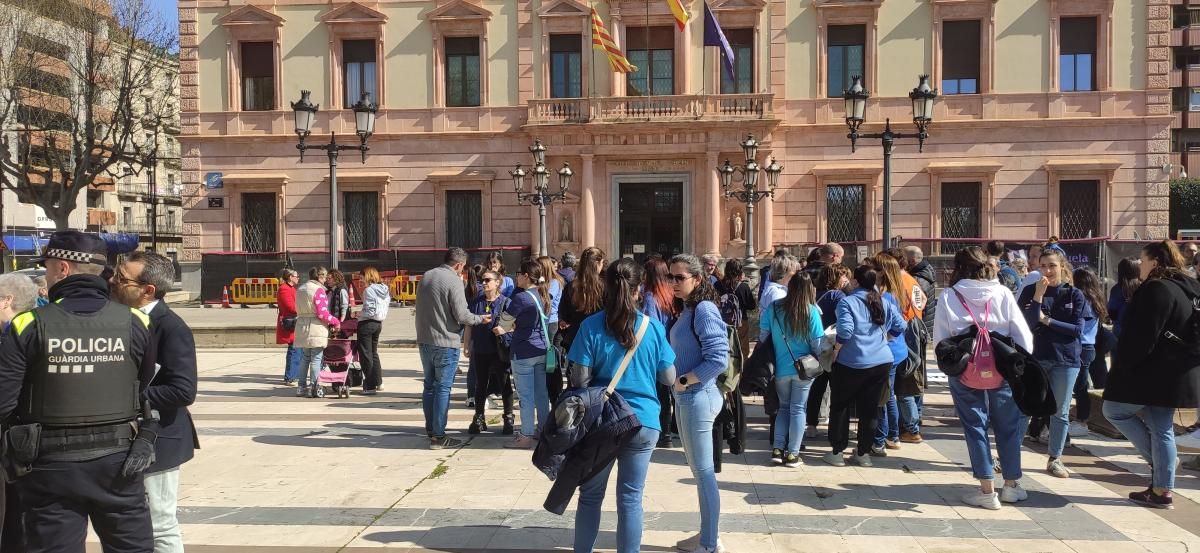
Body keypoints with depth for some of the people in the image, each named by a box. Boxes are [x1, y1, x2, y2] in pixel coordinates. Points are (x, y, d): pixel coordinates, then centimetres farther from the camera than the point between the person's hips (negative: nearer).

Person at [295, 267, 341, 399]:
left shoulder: (300, 289, 14)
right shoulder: (319, 290, -13)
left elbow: (299, 310, 16)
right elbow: (322, 314, -18)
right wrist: (336, 322, -5)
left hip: (302, 327, 8)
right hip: (316, 329, -8)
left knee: (305, 358, 15)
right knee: (316, 358, -2)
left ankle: (302, 387, 17)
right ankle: (314, 388, -1)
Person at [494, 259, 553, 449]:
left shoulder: (521, 297, -17)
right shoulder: (542, 295, 8)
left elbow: (505, 320, -5)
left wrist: (504, 329, 17)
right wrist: (507, 329, 22)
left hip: (524, 352, -8)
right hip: (541, 350, 8)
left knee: (526, 395, -1)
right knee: (541, 393, 13)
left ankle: (527, 436, 4)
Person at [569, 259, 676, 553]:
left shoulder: (591, 326, -8)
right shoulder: (654, 327, -3)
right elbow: (669, 378, 3)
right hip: (643, 420, 1)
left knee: (591, 495, 14)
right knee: (631, 498, 8)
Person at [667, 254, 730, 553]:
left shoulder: (704, 309, -16)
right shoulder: (688, 309, 11)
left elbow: (718, 359, -23)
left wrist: (683, 381, -16)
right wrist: (679, 385, 2)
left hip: (697, 397, -10)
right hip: (685, 397, 10)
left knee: (703, 472, -1)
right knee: (698, 469, 18)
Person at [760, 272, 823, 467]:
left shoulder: (774, 308, -7)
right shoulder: (811, 311, -12)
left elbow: (764, 333, -1)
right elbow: (817, 342, -10)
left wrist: (772, 354, 14)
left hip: (780, 368, 2)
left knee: (783, 407, 17)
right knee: (798, 409, 7)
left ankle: (777, 449, 13)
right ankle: (792, 453, 7)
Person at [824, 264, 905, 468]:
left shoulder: (847, 302, -12)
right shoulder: (885, 303, 5)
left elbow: (845, 331, -21)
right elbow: (899, 326, 9)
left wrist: (835, 352, -9)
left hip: (851, 362, -4)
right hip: (881, 361, 5)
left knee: (840, 406, 10)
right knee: (870, 408, 12)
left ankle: (837, 452, 12)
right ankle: (864, 453, 18)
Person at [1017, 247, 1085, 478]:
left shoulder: (1075, 295, 2)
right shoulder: (1030, 291, 0)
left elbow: (1077, 330, -5)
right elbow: (1025, 324, -11)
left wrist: (1047, 320, -10)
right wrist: (1038, 297, -18)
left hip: (1066, 359, 1)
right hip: (1035, 357, -1)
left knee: (1060, 412, 7)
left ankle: (1055, 459, 19)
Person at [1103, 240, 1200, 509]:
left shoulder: (1156, 289, -16)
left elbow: (1142, 338, -22)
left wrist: (1123, 368, -14)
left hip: (1153, 371, -9)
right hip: (1173, 373, 9)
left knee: (1114, 410, 5)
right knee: (1161, 429, 10)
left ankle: (1157, 460, 6)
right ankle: (1162, 490, 13)